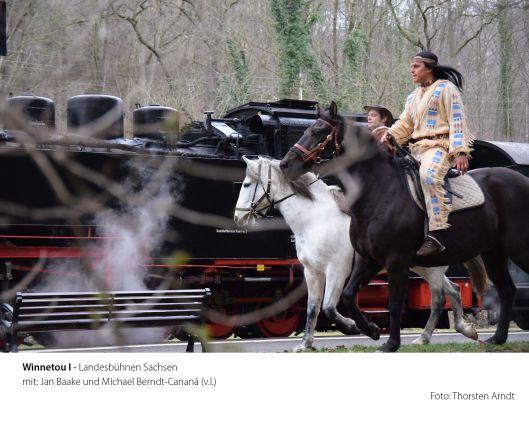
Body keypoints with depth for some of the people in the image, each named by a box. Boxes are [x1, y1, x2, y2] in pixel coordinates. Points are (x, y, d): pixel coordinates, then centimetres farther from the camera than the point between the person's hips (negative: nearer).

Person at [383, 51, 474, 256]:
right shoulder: (413, 97, 25)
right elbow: (404, 124, 19)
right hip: (416, 148, 9)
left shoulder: (446, 88, 2)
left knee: (429, 175, -37)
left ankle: (436, 235, -43)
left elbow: (457, 121, -7)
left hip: (439, 146, -9)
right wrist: (389, 136, -4)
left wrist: (460, 152, -18)